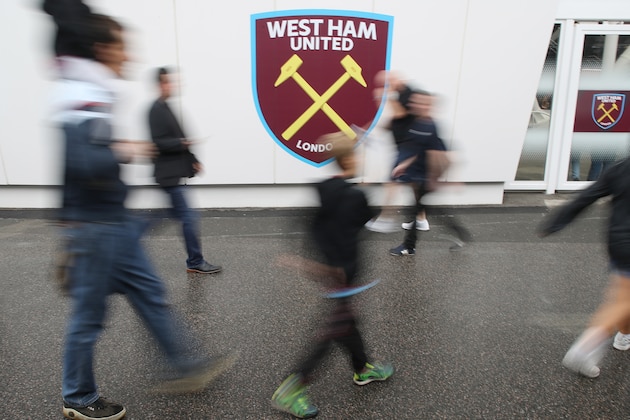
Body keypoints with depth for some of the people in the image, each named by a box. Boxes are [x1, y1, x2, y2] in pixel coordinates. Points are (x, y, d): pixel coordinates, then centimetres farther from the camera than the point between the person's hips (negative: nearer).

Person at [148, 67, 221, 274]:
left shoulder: (164, 108, 17)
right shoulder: (157, 110, -13)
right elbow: (159, 143, -19)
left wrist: (192, 159, 15)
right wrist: (183, 143, -28)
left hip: (172, 172, 10)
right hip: (169, 173, -10)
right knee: (188, 217, -5)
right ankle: (195, 262, 5)